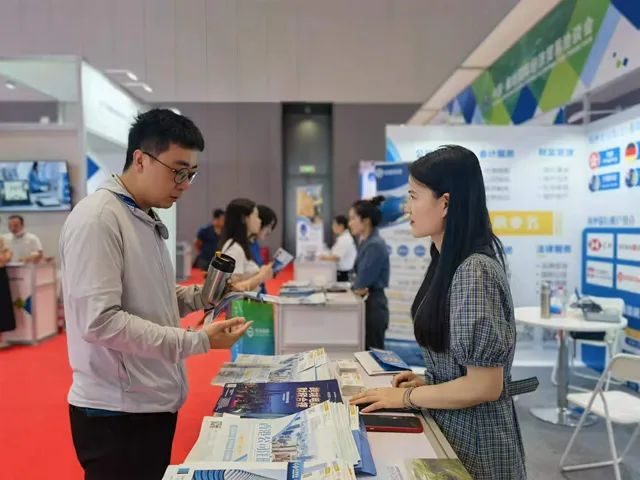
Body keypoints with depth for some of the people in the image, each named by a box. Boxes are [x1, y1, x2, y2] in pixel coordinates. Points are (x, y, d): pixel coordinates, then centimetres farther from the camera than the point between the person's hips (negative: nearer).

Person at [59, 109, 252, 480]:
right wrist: (198, 341, -24)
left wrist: (198, 297, -1)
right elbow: (99, 321, -25)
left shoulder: (147, 219, 10)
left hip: (155, 402, 9)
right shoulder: (97, 218, -18)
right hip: (117, 412, -8)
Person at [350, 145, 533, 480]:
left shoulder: (474, 271, -26)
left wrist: (406, 397, -17)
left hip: (472, 438, -8)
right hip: (450, 425, 8)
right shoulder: (450, 262, 2)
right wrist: (427, 381, 2)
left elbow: (484, 386, -25)